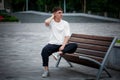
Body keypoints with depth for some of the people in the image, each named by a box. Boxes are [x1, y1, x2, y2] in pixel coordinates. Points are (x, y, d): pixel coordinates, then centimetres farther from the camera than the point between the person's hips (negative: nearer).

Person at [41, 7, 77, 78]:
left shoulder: (65, 23, 8)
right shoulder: (51, 22, 5)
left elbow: (67, 36, -2)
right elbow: (46, 22, -22)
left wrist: (63, 46, -18)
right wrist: (52, 16, -2)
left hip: (62, 44, 1)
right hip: (52, 44, -1)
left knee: (74, 46, -26)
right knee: (44, 50, -33)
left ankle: (59, 53, -39)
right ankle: (46, 70, -27)